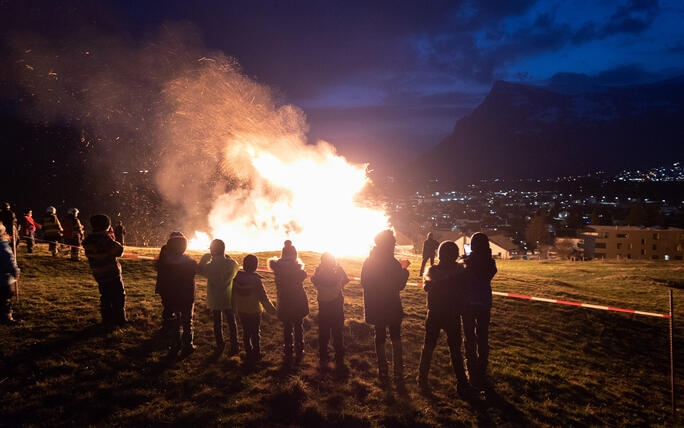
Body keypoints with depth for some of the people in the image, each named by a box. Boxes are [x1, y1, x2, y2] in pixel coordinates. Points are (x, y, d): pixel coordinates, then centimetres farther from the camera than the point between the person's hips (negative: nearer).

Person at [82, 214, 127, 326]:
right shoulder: (105, 239, -22)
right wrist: (114, 241, 0)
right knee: (119, 296, 6)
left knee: (105, 297, 17)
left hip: (98, 275, 6)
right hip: (112, 274, -6)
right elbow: (119, 250, -19)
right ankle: (119, 319, 6)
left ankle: (107, 319, 16)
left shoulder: (87, 240, 1)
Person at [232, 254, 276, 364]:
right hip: (254, 311, -4)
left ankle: (249, 354, 22)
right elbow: (263, 296, -15)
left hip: (241, 310, 4)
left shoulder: (237, 277, -8)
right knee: (255, 333, 12)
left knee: (246, 332, 16)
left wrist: (234, 308, 17)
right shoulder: (255, 279, -22)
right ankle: (256, 354, 21)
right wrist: (271, 309, -2)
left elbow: (233, 294, 3)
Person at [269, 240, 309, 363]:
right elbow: (303, 276, -5)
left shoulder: (277, 267, -10)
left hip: (284, 303, 1)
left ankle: (287, 354, 20)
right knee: (298, 327, 15)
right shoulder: (297, 267, -17)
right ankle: (299, 353, 23)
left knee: (287, 328, 15)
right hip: (298, 302, -1)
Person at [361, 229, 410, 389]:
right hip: (393, 308, -3)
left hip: (376, 308, 3)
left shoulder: (368, 263, -5)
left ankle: (383, 373, 23)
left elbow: (364, 284, 8)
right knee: (396, 338, 14)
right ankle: (398, 375, 11)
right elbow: (400, 286, -8)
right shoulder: (393, 264, -19)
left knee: (380, 338, 17)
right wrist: (404, 269, 5)